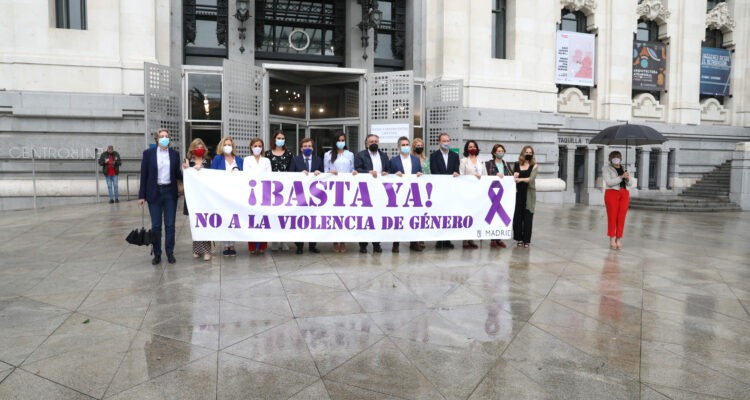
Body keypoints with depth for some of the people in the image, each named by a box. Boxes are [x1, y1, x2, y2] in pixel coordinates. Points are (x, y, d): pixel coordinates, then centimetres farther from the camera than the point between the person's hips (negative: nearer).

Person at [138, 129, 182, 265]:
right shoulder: (148, 153, 2)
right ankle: (157, 254, 15)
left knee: (170, 225, 5)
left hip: (170, 192, 1)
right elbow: (144, 175, 1)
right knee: (156, 225, 5)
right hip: (154, 192, -1)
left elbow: (177, 174, 9)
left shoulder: (175, 154, 6)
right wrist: (142, 195, -2)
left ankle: (170, 253, 14)